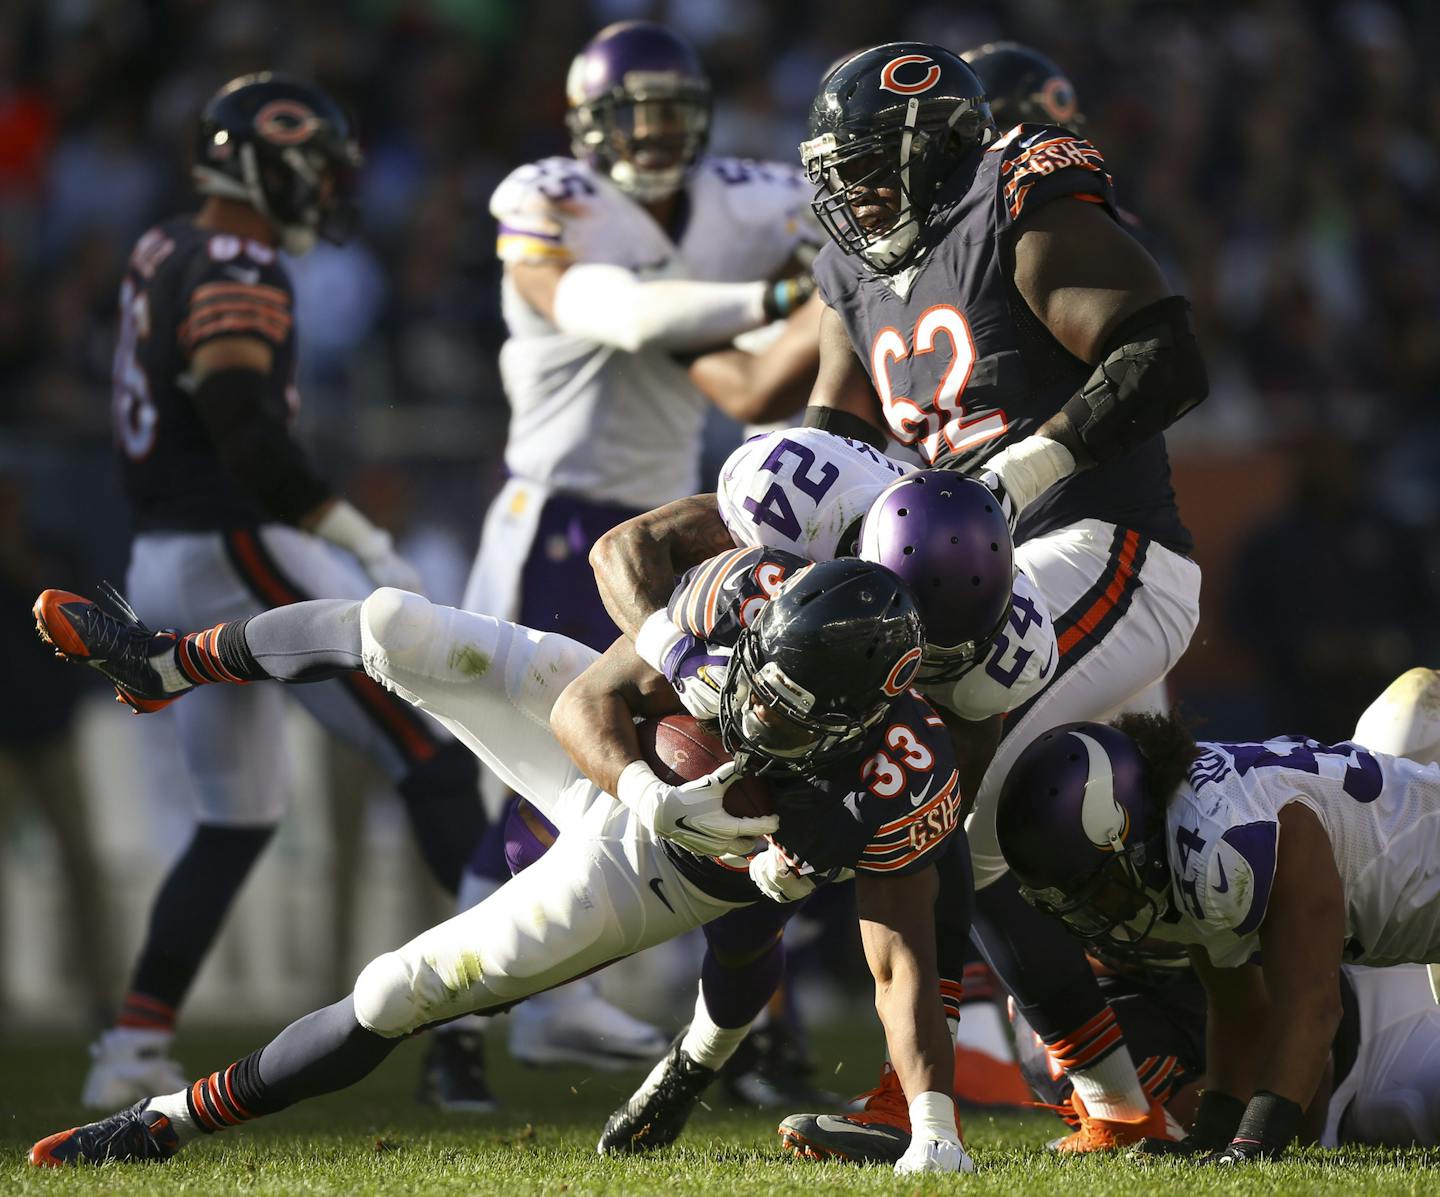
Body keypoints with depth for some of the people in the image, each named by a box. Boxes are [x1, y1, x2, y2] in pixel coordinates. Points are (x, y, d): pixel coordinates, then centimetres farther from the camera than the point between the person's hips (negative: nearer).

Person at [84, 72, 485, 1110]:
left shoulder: (164, 257, 13)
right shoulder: (238, 277, -16)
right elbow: (252, 444, -25)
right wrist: (367, 544, -21)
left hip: (166, 560, 9)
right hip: (243, 553, -9)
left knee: (237, 821, 19)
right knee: (436, 756, -5)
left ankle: (134, 1051, 16)